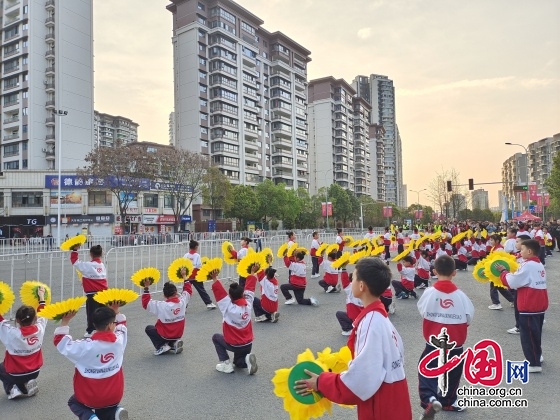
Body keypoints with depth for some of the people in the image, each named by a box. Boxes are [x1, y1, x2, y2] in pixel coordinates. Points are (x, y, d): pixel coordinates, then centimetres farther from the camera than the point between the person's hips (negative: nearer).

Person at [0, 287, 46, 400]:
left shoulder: (12, 334, -26)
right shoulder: (39, 330, -16)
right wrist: (41, 297, 11)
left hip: (17, 374, -3)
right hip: (35, 372, 4)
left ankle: (14, 389, 9)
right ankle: (28, 384, 11)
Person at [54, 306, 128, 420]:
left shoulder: (85, 347, -22)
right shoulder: (119, 341, -15)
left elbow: (59, 341, -7)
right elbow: (121, 327, 10)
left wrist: (65, 320, -6)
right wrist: (115, 311, 11)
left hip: (89, 399, -2)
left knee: (74, 402, 32)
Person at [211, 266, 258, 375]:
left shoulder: (228, 308, -22)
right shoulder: (248, 304, -11)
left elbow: (219, 292, -22)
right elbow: (250, 288, -1)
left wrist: (215, 278, -16)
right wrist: (253, 272, 9)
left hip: (235, 345, -5)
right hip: (248, 344, 5)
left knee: (216, 337, 22)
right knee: (238, 362, 30)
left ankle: (226, 364, 9)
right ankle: (247, 359, -5)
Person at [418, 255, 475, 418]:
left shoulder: (429, 292, -14)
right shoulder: (460, 295, -13)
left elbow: (422, 313, -2)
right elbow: (469, 318, -2)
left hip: (434, 342, -1)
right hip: (456, 343, 2)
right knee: (452, 374, 22)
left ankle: (429, 399, -13)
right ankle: (447, 401, 38)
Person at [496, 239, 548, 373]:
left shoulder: (527, 265, -19)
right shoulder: (539, 264, 12)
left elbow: (512, 282, -17)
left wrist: (503, 271, -2)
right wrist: (510, 272, 5)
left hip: (529, 306, -9)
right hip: (539, 304, 9)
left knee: (528, 335, 0)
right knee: (535, 333, 22)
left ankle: (534, 363, 6)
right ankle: (537, 355, 36)